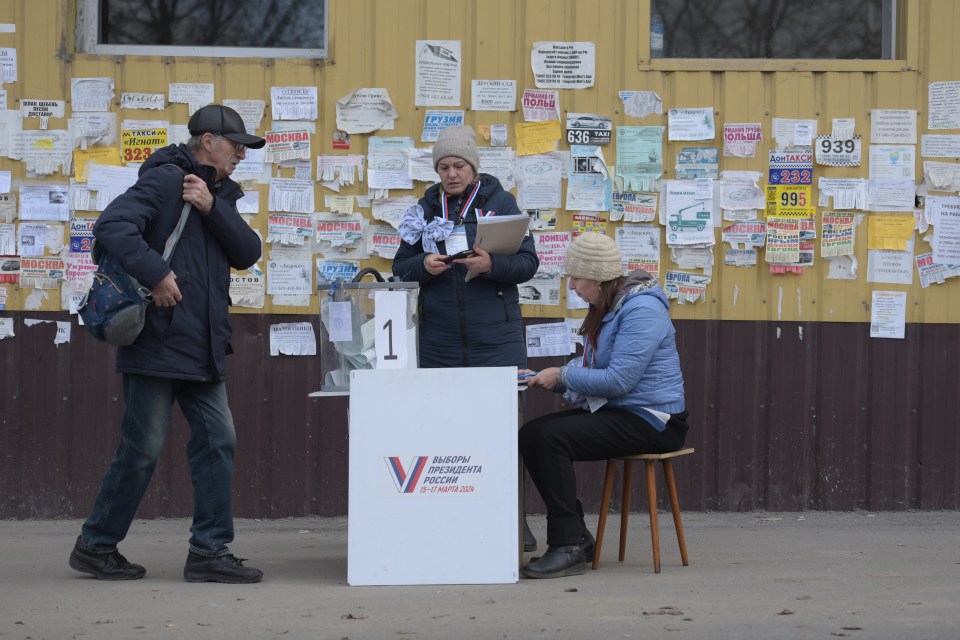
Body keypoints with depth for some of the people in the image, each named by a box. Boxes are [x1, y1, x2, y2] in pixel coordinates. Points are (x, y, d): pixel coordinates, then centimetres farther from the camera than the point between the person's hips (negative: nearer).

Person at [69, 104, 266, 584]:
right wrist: (156, 275, -26)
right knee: (142, 450, -3)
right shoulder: (165, 180, -8)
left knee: (218, 441, 3)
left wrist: (212, 208, -8)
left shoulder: (220, 196, 18)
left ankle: (210, 552, 7)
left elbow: (247, 252, 4)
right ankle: (95, 546, 10)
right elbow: (112, 225, -22)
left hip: (203, 347, 8)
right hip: (157, 342, -8)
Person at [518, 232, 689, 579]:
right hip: (615, 412, 10)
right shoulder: (605, 308, 15)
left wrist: (562, 375, -14)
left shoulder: (641, 310, -18)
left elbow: (618, 380, -24)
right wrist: (548, 378, 3)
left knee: (552, 437, -25)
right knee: (530, 435, -4)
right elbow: (590, 368, 20)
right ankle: (576, 537, 1)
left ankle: (568, 546, -23)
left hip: (649, 421, -10)